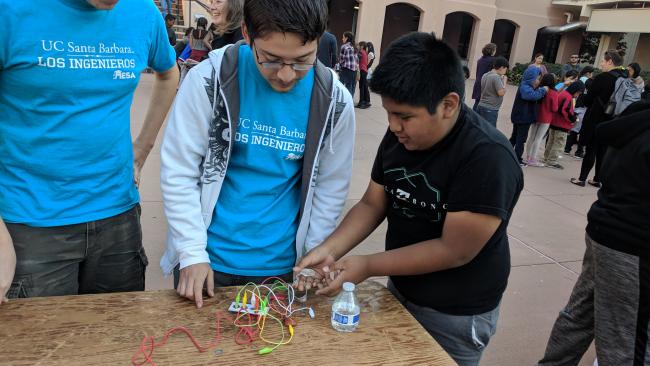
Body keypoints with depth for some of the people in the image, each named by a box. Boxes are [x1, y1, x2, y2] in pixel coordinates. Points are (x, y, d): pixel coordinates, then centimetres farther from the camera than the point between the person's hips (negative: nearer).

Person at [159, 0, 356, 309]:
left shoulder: (334, 101, -9)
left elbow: (330, 189, -1)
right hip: (208, 259, -1)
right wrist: (192, 253, -12)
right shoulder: (209, 79, -15)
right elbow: (178, 172, -10)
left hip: (281, 266, 2)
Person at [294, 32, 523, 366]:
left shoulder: (488, 159, -28)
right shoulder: (399, 136, -7)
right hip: (399, 290, 6)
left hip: (455, 315, -6)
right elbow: (372, 205, -1)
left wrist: (367, 266, -24)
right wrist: (329, 250, -15)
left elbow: (455, 250, -27)